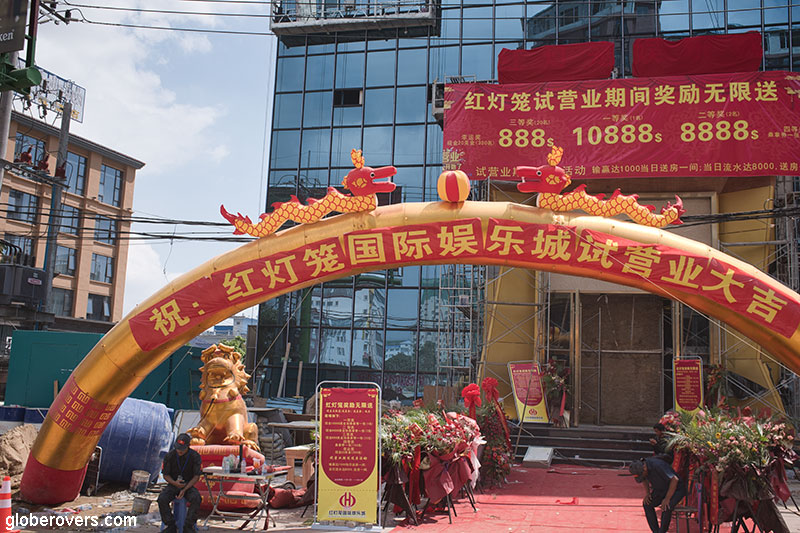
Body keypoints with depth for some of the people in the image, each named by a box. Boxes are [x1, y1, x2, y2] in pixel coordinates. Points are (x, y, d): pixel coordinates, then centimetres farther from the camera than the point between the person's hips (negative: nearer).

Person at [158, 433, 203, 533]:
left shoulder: (195, 456, -10)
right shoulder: (170, 456, -7)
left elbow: (196, 476, -7)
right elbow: (165, 475, 0)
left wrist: (184, 490, -20)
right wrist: (175, 483, -21)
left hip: (188, 485, -1)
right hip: (173, 484, 1)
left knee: (196, 498, -33)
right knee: (162, 499, -28)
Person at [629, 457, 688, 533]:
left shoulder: (657, 466, -35)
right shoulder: (640, 466, -11)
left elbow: (675, 479, -33)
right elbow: (645, 479, 11)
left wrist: (667, 499, -31)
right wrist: (647, 493, -4)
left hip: (677, 489, -7)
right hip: (662, 489, 7)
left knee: (667, 507, -32)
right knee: (646, 503, -14)